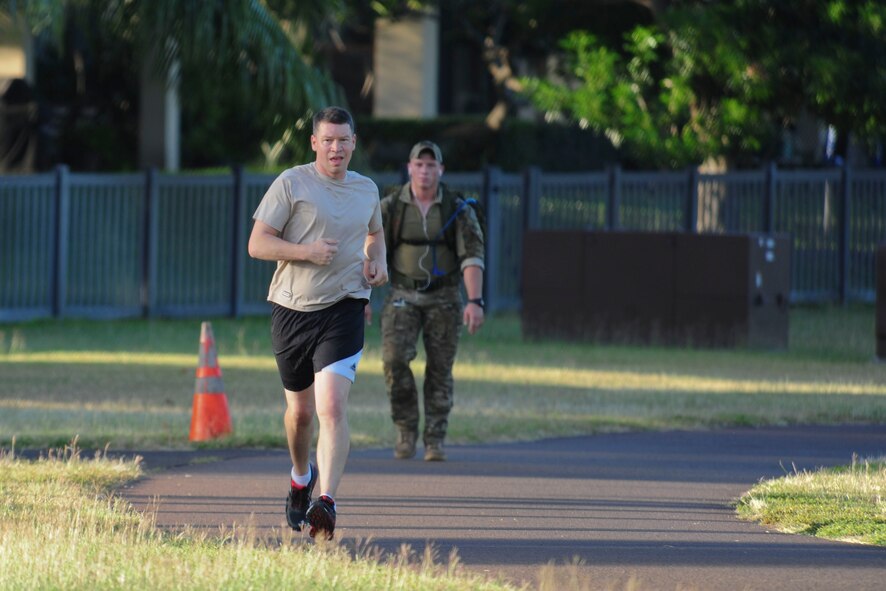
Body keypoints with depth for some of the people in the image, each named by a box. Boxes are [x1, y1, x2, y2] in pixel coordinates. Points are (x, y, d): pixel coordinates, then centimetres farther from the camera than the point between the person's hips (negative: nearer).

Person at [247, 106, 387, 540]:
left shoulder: (366, 190, 10)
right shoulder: (291, 184, -3)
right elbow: (257, 244, -7)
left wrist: (377, 261, 9)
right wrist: (306, 251, -21)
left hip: (343, 309, 0)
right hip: (292, 309, 0)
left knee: (332, 407, -17)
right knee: (300, 410, 14)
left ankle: (326, 501, -24)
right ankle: (301, 477, 43)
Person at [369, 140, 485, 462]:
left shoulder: (459, 210, -8)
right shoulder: (390, 207, -5)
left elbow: (472, 258, -15)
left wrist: (475, 302, -26)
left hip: (444, 298, 0)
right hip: (403, 297, 0)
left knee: (439, 371, 1)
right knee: (395, 360, -18)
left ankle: (434, 442, 11)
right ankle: (406, 431, -2)